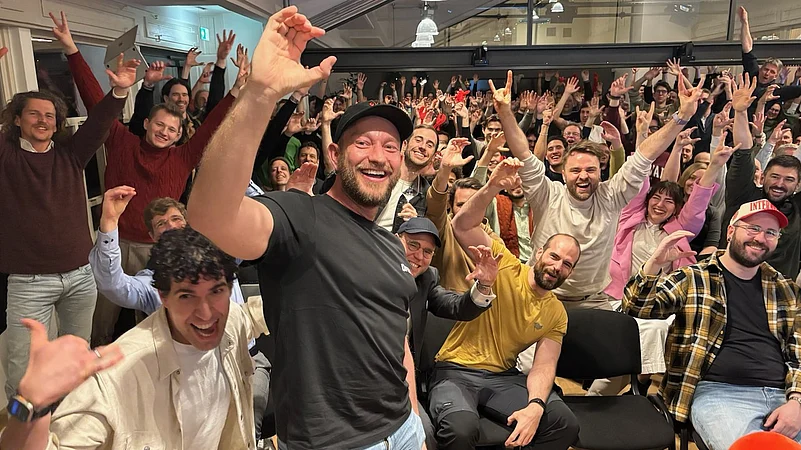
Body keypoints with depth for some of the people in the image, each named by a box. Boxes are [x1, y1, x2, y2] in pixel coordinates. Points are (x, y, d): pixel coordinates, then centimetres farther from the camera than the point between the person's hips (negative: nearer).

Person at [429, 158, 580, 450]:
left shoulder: (557, 314, 7)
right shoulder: (505, 266, -5)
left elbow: (543, 367, -1)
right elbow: (463, 226, -17)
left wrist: (535, 406, -22)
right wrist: (493, 187, -33)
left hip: (503, 377, 5)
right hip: (456, 371, -4)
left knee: (566, 425, -16)